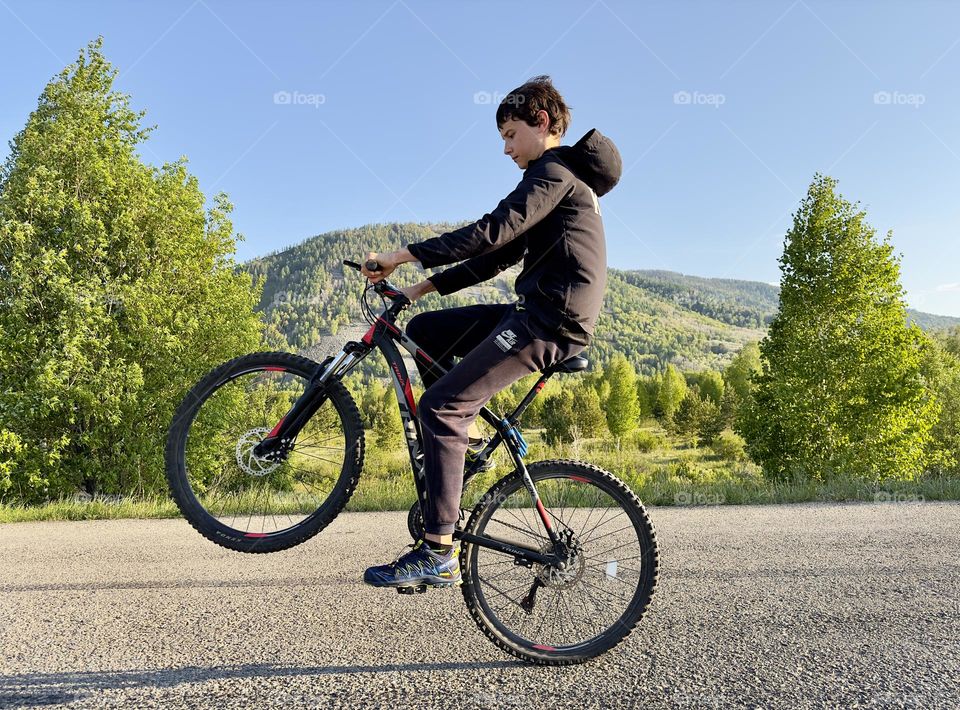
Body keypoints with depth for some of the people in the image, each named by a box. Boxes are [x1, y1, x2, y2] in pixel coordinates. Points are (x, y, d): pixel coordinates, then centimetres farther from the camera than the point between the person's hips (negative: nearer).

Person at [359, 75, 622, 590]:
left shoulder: (556, 171, -6)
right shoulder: (560, 179, 26)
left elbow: (493, 232, -21)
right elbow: (500, 255, 22)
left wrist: (403, 256, -18)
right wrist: (424, 287, 16)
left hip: (550, 321, -10)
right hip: (537, 314, 10)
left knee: (439, 407, -16)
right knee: (424, 330, 13)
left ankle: (438, 553, -13)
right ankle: (457, 444, 14)